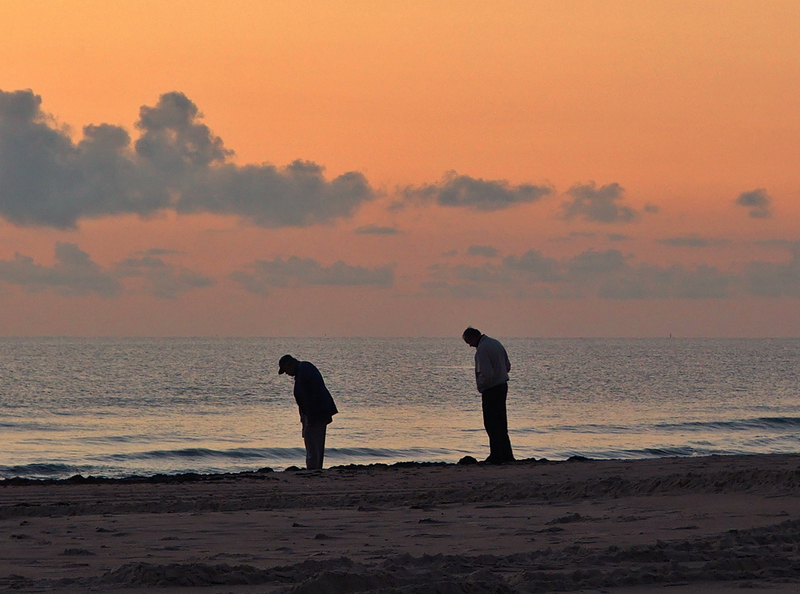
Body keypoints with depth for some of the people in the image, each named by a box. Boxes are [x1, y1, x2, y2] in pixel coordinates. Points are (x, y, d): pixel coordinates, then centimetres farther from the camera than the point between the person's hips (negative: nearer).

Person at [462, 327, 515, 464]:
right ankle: (507, 455, 19)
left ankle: (496, 456, 1)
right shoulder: (496, 343, 9)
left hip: (490, 390, -9)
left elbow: (487, 374, -26)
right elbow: (508, 366, 16)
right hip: (502, 386, 9)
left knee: (491, 423, -1)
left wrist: (480, 385, -8)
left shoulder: (481, 349, -20)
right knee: (501, 423, 15)